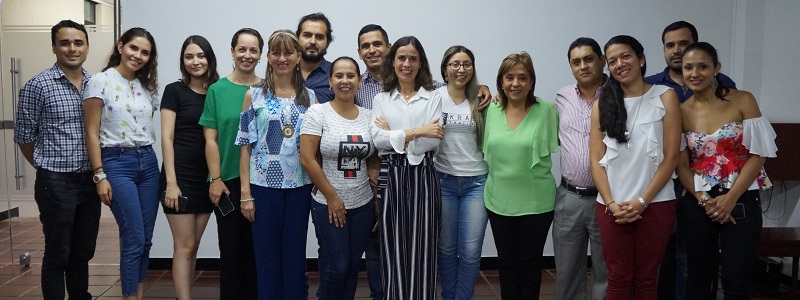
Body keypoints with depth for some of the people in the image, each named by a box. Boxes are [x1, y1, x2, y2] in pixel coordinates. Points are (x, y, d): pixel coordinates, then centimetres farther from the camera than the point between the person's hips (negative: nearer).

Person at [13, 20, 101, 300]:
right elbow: (24, 136, -2)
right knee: (58, 254, 6)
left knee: (83, 252, 15)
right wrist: (49, 168, 6)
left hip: (90, 181, 5)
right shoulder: (38, 85, -8)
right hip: (56, 183, -4)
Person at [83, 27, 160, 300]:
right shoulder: (100, 82, -5)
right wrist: (100, 175, -11)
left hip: (148, 162, 6)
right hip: (117, 163, -6)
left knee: (145, 240, 8)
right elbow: (92, 133, -7)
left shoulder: (146, 86, 12)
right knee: (134, 239, -7)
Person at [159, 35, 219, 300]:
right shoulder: (174, 91, -2)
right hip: (181, 177, -4)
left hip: (208, 178, 4)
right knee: (184, 246, -2)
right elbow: (166, 138, -7)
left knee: (193, 246, 11)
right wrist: (171, 182, -14)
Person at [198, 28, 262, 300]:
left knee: (256, 246, 8)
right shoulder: (217, 90, 1)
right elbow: (211, 139, 0)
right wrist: (215, 179, -6)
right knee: (231, 246, 6)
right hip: (228, 181, -1)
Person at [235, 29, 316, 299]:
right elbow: (246, 146, -1)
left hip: (300, 186, 2)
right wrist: (245, 193, -6)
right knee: (267, 256, 7)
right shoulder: (254, 95, 1)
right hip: (264, 185, -1)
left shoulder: (309, 97, 6)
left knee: (295, 255, 10)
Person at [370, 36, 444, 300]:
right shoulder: (381, 99, 10)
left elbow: (435, 140, -7)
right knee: (393, 246, 4)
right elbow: (377, 139, -5)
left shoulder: (433, 97, 6)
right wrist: (416, 132, -11)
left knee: (422, 246, 1)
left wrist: (394, 135, -6)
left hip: (423, 175, -1)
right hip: (390, 176, 1)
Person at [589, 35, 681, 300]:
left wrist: (642, 201, -11)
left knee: (645, 279, 8)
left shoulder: (665, 97, 0)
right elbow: (596, 160, 2)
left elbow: (671, 157, -4)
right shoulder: (602, 104, 6)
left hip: (655, 204, -1)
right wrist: (611, 203, -9)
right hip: (611, 206, 1)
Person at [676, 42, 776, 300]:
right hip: (698, 203, 2)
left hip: (741, 201, -1)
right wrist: (704, 199, -10)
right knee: (699, 278, 10)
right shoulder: (680, 112, 1)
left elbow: (757, 155, -6)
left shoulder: (743, 101, -3)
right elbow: (681, 165, 3)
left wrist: (730, 199, -12)